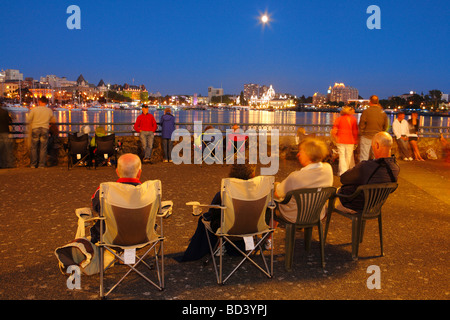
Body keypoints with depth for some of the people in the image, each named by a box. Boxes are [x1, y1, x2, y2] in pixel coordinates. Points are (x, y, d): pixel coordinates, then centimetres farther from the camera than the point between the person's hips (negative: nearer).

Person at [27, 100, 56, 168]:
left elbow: (28, 120, 1)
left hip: (35, 129, -1)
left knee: (34, 147, 8)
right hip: (45, 129, 1)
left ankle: (33, 164, 10)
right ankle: (41, 165, 3)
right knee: (43, 148, 4)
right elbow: (53, 120, 17)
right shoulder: (49, 110, 3)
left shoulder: (34, 109, -3)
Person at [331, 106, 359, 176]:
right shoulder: (353, 119, -1)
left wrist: (336, 139, 9)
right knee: (349, 156, 10)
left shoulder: (338, 119, 2)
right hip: (349, 141, -1)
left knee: (342, 156, 5)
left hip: (340, 141, 1)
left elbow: (333, 132, -3)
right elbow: (355, 132, -3)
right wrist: (355, 140, 8)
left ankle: (342, 172, 4)